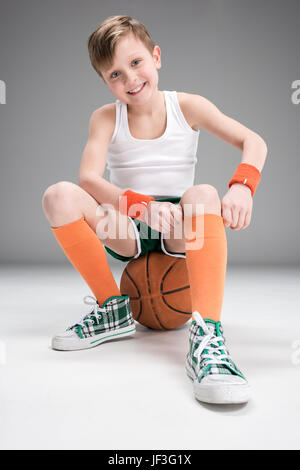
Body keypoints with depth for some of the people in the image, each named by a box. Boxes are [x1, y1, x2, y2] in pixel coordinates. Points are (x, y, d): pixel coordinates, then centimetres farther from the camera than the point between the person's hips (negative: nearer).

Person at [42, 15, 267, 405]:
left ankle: (207, 337, -42)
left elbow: (254, 142, -4)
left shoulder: (187, 106, 0)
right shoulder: (106, 117, 0)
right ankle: (113, 309, -9)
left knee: (203, 194, -33)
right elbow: (89, 178, -16)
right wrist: (143, 205, -34)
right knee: (60, 196, -21)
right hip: (126, 231, 2)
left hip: (179, 230, -1)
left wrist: (242, 186, -26)